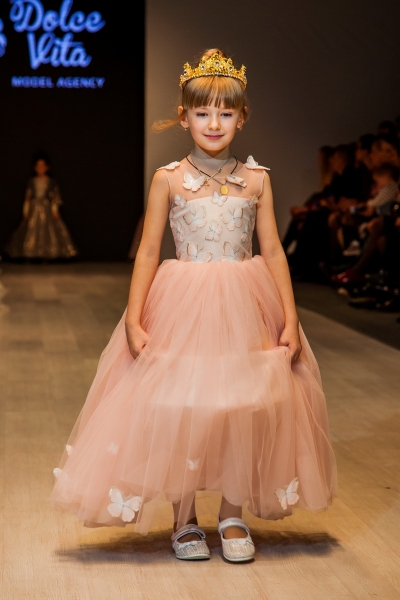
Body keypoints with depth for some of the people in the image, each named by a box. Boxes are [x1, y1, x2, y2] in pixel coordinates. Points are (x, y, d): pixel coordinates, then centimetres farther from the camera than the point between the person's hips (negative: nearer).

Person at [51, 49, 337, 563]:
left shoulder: (255, 179, 4)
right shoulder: (169, 179, -1)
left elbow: (273, 252, 5)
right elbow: (148, 253, -1)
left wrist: (290, 317, 0)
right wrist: (133, 319, -8)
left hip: (244, 308, 2)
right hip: (182, 309, -1)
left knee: (245, 408, 1)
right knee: (179, 409, 0)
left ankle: (233, 516, 19)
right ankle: (184, 521, 18)